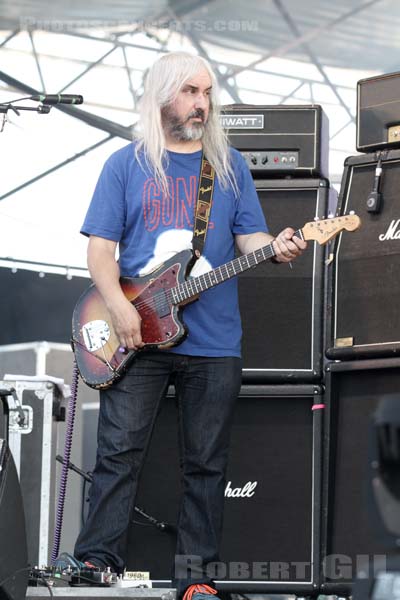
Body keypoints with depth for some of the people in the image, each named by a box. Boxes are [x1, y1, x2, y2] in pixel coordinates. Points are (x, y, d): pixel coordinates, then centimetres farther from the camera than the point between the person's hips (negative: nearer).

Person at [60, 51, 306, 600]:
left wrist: (276, 248, -15)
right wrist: (119, 308, -13)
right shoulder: (126, 165, 5)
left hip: (214, 343, 2)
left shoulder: (230, 166, 12)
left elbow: (249, 237, 8)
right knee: (118, 452, -8)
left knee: (206, 465, 3)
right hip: (136, 335, -2)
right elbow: (101, 246, 1)